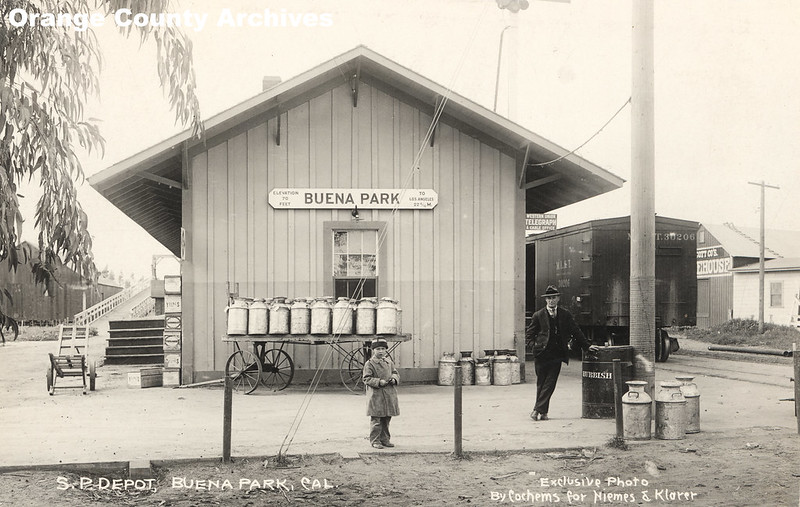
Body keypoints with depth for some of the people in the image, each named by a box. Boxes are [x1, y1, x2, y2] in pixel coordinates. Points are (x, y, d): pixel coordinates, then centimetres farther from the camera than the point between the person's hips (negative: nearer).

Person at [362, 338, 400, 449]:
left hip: (389, 395, 6)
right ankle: (375, 440, 5)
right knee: (376, 419, -3)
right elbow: (367, 379, -8)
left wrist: (394, 379, -4)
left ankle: (385, 439, 23)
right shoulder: (369, 364, -6)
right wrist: (379, 382, -20)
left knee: (387, 419, 12)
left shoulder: (389, 362, 12)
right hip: (376, 395, -6)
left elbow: (395, 373, 19)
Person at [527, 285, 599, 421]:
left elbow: (576, 332, 12)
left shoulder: (565, 315, 9)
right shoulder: (538, 315, 4)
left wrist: (587, 346, 10)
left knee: (550, 383, -5)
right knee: (541, 383, 3)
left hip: (557, 354, 1)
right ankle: (543, 411, 11)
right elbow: (530, 334, 8)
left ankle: (538, 410, -3)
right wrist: (539, 342, -4)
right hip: (541, 354, -1)